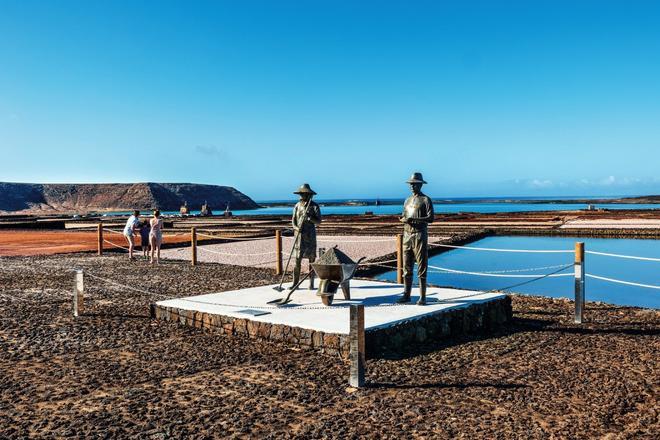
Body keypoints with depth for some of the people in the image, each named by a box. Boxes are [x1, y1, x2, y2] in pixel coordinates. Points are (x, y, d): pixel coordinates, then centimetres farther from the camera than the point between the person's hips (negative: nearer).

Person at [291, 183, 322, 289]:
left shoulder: (314, 206, -3)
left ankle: (311, 283, 9)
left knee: (311, 259, 2)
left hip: (310, 236, -2)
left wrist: (309, 217, -24)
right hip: (299, 235, 2)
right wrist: (296, 227, -15)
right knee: (297, 259, -2)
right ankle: (295, 283, 2)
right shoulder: (297, 206, 7)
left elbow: (318, 222, -6)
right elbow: (293, 220, 6)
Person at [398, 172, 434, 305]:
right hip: (407, 235, 6)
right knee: (407, 266, 7)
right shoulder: (408, 200, 17)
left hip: (420, 235, -6)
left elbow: (430, 218, -12)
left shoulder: (426, 200, -3)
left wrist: (414, 219, -23)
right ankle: (406, 295, 14)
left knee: (422, 267, -4)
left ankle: (422, 297, 0)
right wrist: (403, 219, -5)